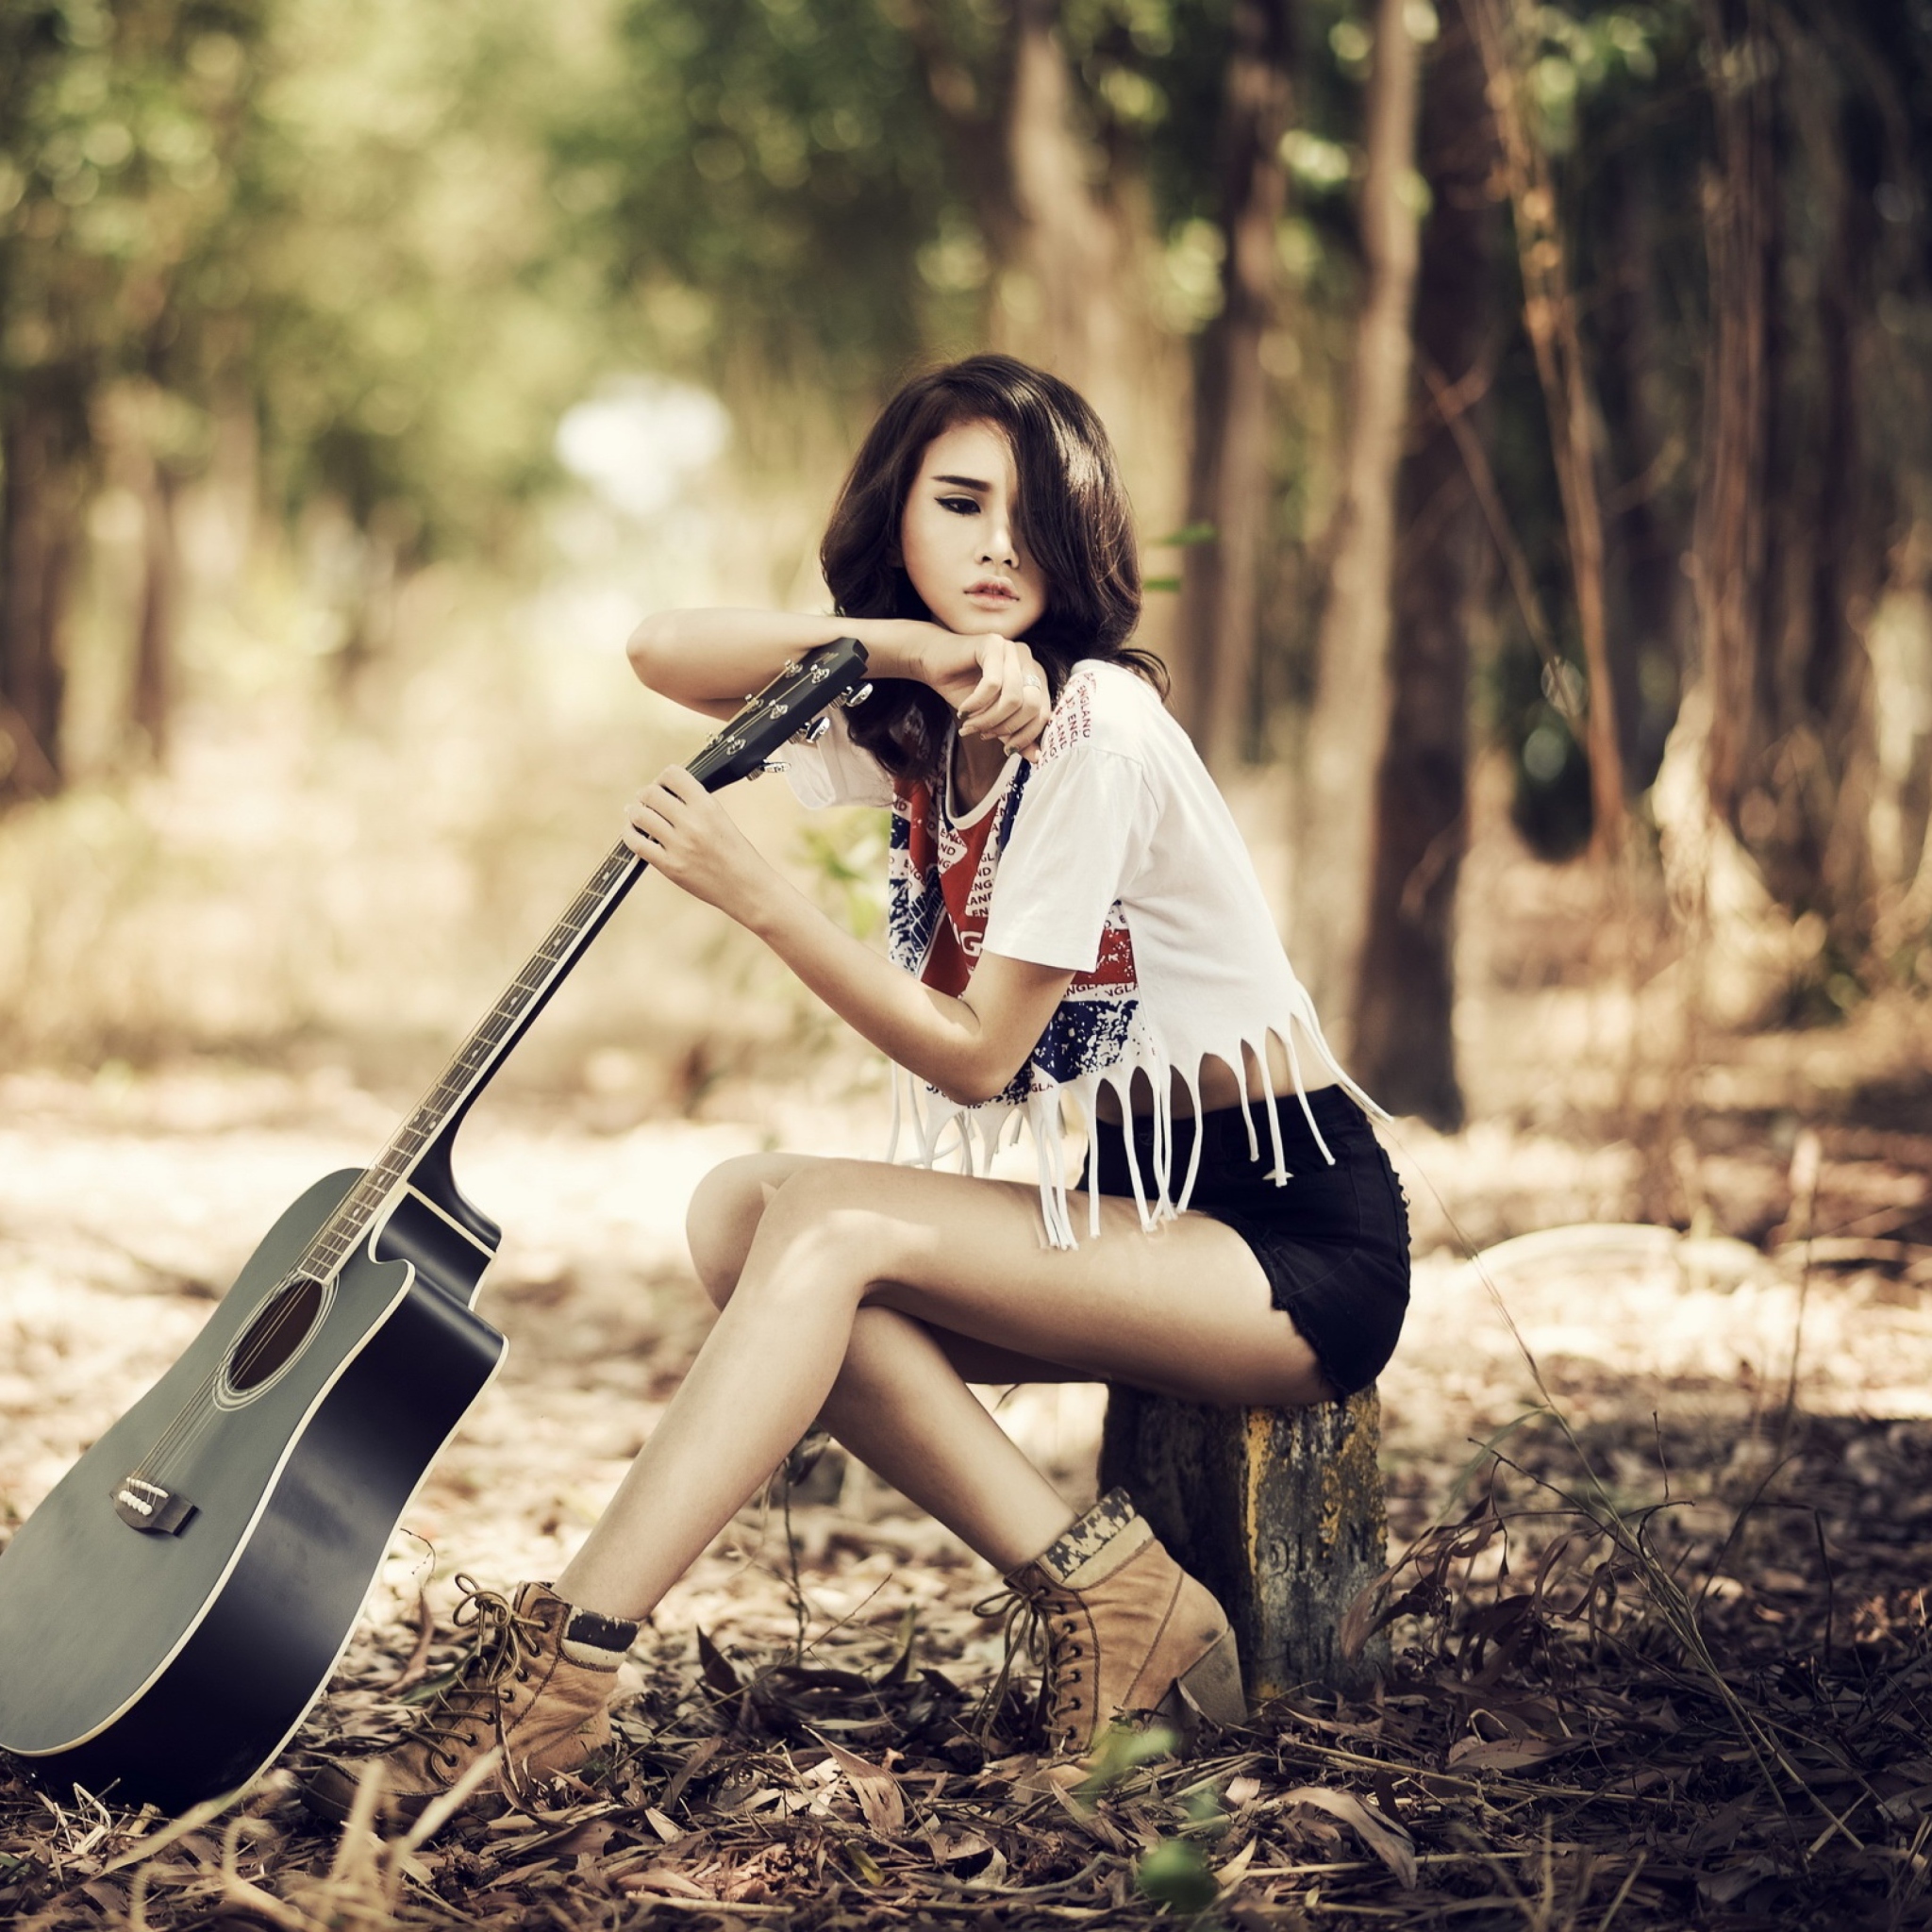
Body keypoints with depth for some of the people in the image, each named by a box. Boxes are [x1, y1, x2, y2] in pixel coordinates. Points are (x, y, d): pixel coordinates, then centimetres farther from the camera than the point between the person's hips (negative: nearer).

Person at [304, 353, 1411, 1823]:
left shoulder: (1092, 725, -16)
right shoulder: (914, 724, 8)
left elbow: (973, 1056, -16)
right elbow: (665, 652, -2)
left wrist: (757, 897, -21)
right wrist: (905, 648, -15)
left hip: (1303, 1238, -8)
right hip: (1152, 1213, 8)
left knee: (832, 1228, -25)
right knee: (738, 1214, -13)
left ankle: (559, 1676, -27)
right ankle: (1104, 1592, -13)